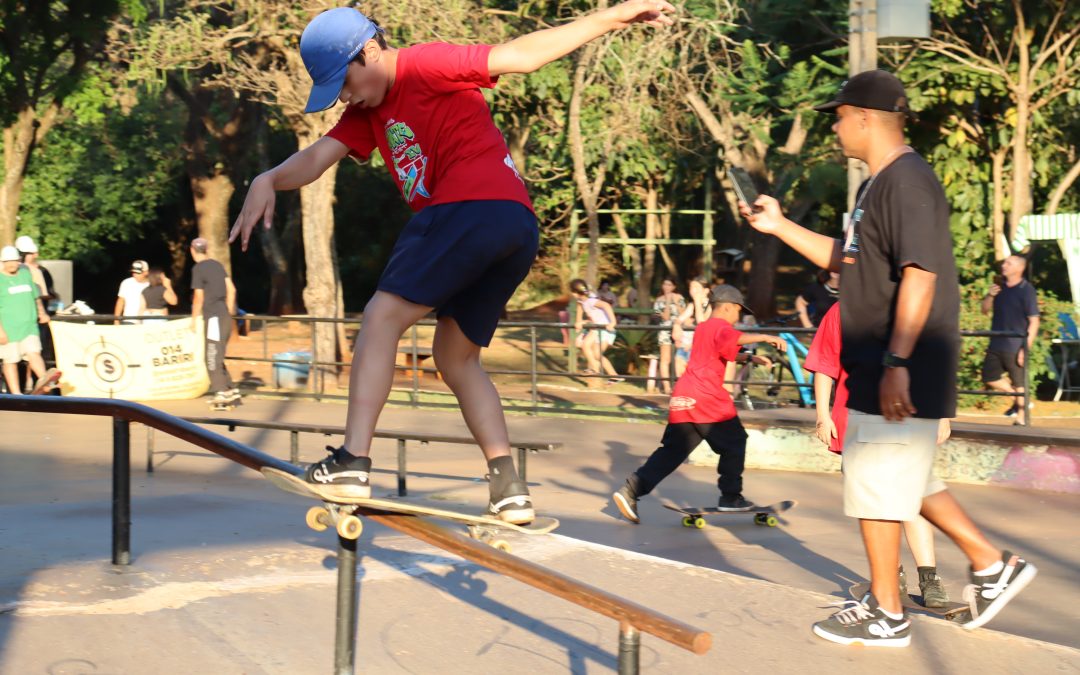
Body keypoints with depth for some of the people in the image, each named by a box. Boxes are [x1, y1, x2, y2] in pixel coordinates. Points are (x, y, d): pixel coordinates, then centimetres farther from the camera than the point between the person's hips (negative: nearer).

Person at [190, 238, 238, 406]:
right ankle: (230, 389, 13)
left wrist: (194, 319, 2)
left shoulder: (198, 269, -8)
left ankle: (221, 392, -7)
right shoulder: (218, 265, 13)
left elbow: (199, 297, -8)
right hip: (225, 316, 8)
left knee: (213, 358, -3)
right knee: (216, 357, 15)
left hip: (214, 317, -7)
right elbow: (231, 289, 14)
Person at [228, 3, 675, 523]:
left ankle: (353, 462, -19)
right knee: (455, 357, 16)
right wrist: (270, 179, -13)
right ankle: (509, 490, 10)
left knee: (383, 315, -11)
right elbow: (317, 157, 9)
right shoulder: (367, 110, 24)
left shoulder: (423, 66, 0)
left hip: (478, 206, -10)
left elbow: (519, 55, -1)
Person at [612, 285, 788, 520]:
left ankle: (631, 490, -6)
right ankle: (731, 497, 12)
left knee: (672, 450, 6)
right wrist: (766, 337, -32)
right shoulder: (720, 327, -3)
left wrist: (750, 357, 32)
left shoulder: (703, 327, 26)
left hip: (682, 399, 8)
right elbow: (735, 339, -28)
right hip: (706, 398, -8)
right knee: (734, 443, 9)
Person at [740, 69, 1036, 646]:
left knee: (874, 482, -1)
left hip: (899, 374, -10)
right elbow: (846, 260, 26)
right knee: (901, 477, 18)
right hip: (875, 367, 10)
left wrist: (896, 364, -28)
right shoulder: (876, 185, 15)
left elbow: (920, 274, -25)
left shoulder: (907, 181, -17)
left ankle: (885, 614, 11)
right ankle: (992, 565, 26)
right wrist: (780, 226, 19)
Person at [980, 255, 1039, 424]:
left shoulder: (1026, 290, -11)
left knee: (1019, 383, 1)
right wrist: (990, 295, -6)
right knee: (989, 377, 11)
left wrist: (1026, 348, -20)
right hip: (996, 345, 7)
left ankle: (1021, 418, 10)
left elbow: (1034, 321, -14)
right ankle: (1017, 400, 29)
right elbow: (985, 310, 16)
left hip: (1015, 346, -7)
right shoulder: (999, 285, 8)